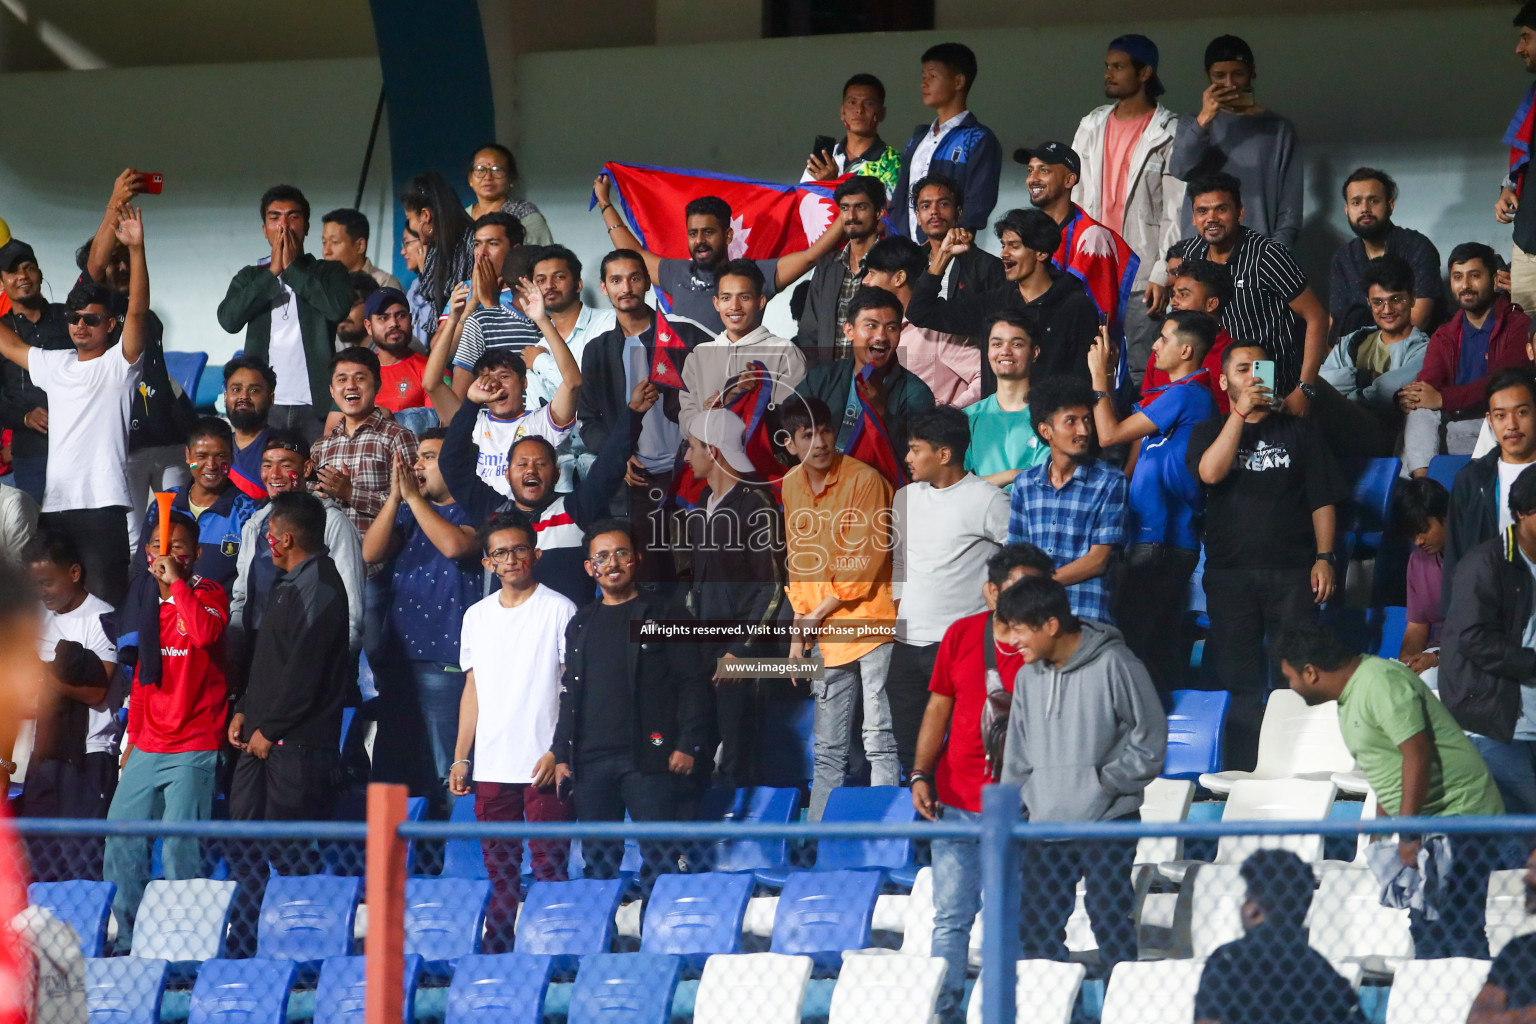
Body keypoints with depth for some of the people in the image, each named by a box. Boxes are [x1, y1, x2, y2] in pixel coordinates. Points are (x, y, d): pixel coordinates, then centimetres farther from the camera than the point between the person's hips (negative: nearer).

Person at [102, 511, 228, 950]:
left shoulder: (209, 594, -4)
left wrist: (176, 581, -21)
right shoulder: (147, 601, 13)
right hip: (148, 746, 7)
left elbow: (205, 634, -28)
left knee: (179, 844, -13)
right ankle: (127, 934, 13)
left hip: (193, 748, -7)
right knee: (121, 838, 4)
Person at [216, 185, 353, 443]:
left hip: (315, 403, -1)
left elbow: (339, 308, -10)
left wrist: (292, 268, -3)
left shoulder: (329, 272, 12)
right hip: (265, 404, 1)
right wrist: (273, 272, -2)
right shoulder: (250, 277, 17)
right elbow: (229, 319, -2)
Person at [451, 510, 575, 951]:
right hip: (491, 766, 5)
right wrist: (460, 757, 11)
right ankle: (496, 956, 10)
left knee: (549, 868, -6)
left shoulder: (559, 610, -1)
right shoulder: (478, 616, 14)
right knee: (499, 873, 6)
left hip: (544, 765, -5)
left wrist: (559, 752, -13)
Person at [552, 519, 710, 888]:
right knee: (598, 862, 4)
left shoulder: (664, 616, 5)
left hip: (648, 759, -4)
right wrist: (561, 755, 12)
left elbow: (692, 684, 0)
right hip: (591, 763, 4)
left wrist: (688, 745, -9)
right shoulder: (580, 625, 19)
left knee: (658, 858, -9)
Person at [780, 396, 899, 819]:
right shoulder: (791, 486, 9)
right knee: (828, 750, 10)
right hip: (826, 634, 7)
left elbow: (867, 561, -13)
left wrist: (818, 614, -8)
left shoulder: (865, 481, -11)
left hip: (871, 623, -7)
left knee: (880, 741, -10)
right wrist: (798, 635, 13)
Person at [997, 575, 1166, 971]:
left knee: (1110, 924, -4)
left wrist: (1106, 783, -9)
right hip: (1044, 827, 6)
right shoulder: (1028, 676, 8)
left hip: (1107, 823, -6)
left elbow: (1150, 738, -6)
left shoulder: (1113, 665, -11)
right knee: (1034, 928, 8)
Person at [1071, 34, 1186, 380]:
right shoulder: (1092, 126, 15)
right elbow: (1075, 196, 15)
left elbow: (1176, 210, -6)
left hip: (1143, 274, -5)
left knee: (1141, 369, -6)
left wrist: (1163, 274, -12)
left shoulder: (1169, 132, -2)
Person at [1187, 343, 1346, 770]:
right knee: (1238, 682, 0)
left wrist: (1324, 557, -3)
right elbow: (1210, 473, -9)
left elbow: (1323, 499, 9)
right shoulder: (1209, 433, 14)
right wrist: (1241, 412, -10)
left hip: (1292, 573, -1)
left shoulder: (1299, 431, 13)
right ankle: (1243, 778, 3)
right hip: (1229, 572, 1)